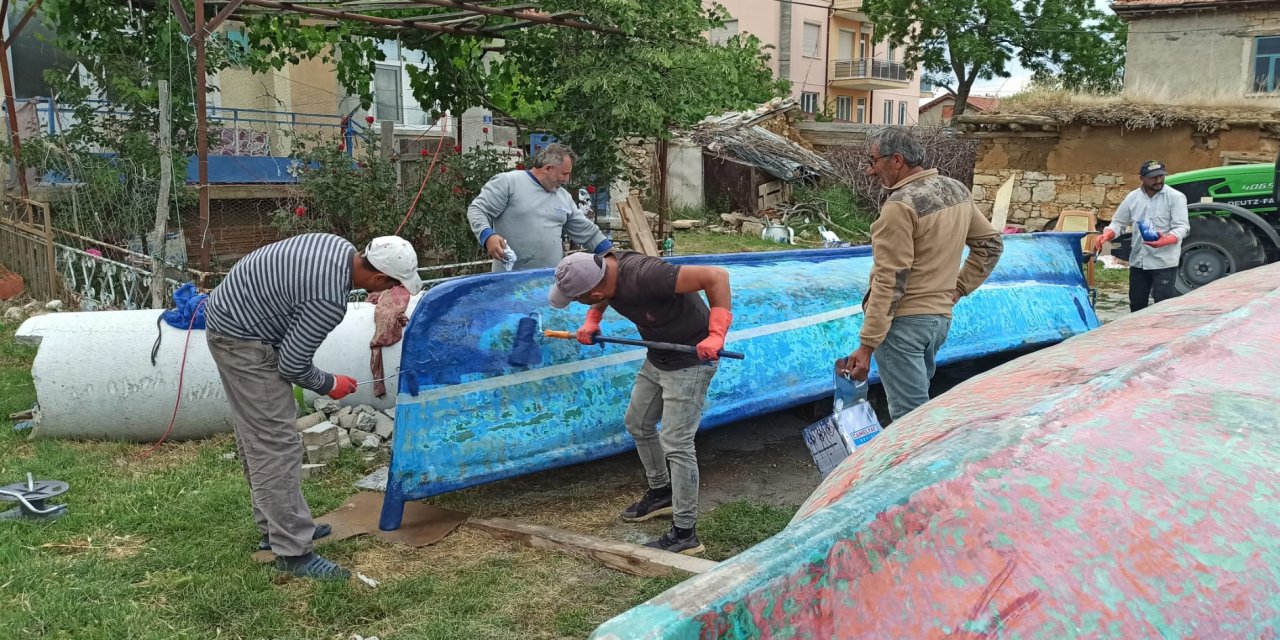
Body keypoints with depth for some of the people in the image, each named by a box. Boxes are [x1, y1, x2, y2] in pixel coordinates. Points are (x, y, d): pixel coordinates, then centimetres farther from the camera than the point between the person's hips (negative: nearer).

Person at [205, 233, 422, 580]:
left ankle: (275, 527, 27)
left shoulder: (339, 247, -2)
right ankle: (292, 551, -5)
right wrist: (330, 385, -2)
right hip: (241, 338, -11)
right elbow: (292, 365, -19)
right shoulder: (330, 300, -28)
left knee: (257, 437, 16)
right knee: (276, 444, -9)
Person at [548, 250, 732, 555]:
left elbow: (717, 276, -36)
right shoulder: (603, 266, -12)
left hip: (690, 361, -9)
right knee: (637, 423, 21)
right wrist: (592, 319, -4)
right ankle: (661, 492, 40)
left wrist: (716, 334, -39)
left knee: (676, 444, -8)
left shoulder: (645, 276, -37)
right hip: (658, 357, 9)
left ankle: (685, 534, 4)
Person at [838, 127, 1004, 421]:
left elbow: (889, 282, -20)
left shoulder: (900, 206, -18)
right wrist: (957, 288, 16)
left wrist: (866, 346, -18)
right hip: (941, 316, 9)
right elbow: (991, 244, 17)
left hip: (904, 321, -8)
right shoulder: (957, 190, 7)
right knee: (917, 398, 19)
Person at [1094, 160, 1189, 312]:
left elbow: (1182, 226, -12)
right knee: (1136, 303, 14)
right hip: (1138, 261, 5)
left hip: (1164, 263, -5)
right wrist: (1105, 236, -9)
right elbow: (1118, 223, 13)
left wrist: (1166, 240, -33)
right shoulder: (1132, 197, 7)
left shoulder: (1175, 197, -6)